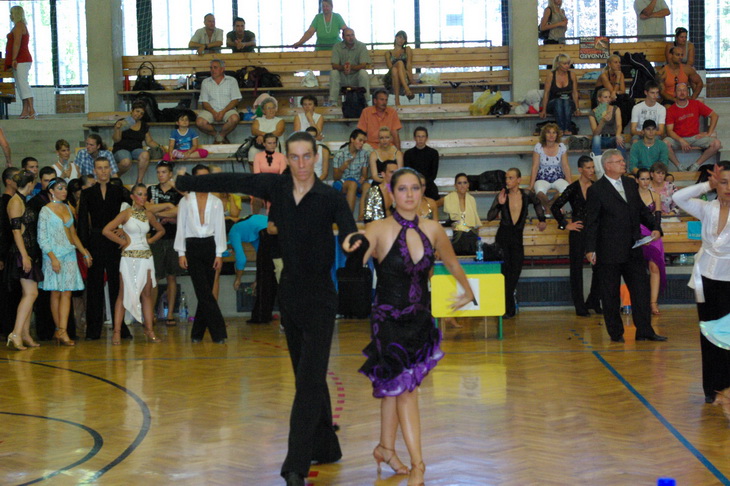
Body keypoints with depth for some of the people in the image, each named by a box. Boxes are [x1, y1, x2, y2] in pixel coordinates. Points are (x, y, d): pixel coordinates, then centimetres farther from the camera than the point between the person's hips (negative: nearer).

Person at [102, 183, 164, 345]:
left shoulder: (148, 214, 8)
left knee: (147, 294, 4)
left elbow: (161, 230, 25)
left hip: (146, 256, 4)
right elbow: (106, 230, -13)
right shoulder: (126, 214, -5)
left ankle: (149, 330, 8)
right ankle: (117, 332, -2)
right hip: (129, 257, -4)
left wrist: (150, 240, 10)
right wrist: (122, 242, -7)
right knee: (124, 294, -3)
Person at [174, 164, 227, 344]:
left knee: (205, 292, 3)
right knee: (204, 292, -10)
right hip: (192, 247, -2)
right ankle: (218, 332, -13)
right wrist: (181, 253, -2)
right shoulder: (185, 201, 5)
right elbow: (181, 228, 4)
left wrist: (219, 254, 0)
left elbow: (220, 228, 6)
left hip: (210, 246, 2)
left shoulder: (216, 202, 8)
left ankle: (198, 332, 13)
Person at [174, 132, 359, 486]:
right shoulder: (276, 186, 1)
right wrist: (188, 183, 10)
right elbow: (233, 182, 6)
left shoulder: (331, 198, -11)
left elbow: (349, 230, -25)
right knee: (308, 377, 14)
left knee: (310, 379, -11)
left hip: (319, 297, -5)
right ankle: (325, 447, 27)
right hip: (289, 293, 5)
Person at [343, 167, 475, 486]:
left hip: (420, 318, 4)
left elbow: (452, 262, 18)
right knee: (404, 387, -6)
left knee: (395, 386, 15)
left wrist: (468, 292, 27)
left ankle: (386, 448, 31)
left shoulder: (432, 229, 0)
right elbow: (361, 255, -31)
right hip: (389, 319, -4)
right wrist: (354, 246, -53)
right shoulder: (381, 229, -13)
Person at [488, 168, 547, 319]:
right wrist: (499, 204, -19)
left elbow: (537, 204, 24)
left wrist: (542, 219, 18)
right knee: (504, 271, -7)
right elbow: (489, 217, -7)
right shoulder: (502, 195, -2)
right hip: (503, 236, -2)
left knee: (515, 272, 3)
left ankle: (508, 307, 18)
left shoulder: (527, 195, 1)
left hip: (517, 237, 2)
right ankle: (508, 308, 0)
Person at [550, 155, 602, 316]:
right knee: (577, 268, 3)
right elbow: (555, 207, -7)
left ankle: (593, 302, 19)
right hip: (578, 233, -4)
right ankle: (580, 307, 10)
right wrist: (565, 225, -7)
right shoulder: (573, 188, -6)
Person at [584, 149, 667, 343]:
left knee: (641, 289, 4)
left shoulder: (631, 185, 11)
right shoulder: (596, 190, -7)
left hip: (633, 250, 6)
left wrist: (655, 227, 0)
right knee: (610, 294, 4)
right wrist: (590, 249, -13)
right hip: (609, 252, -6)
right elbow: (592, 222, -9)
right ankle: (615, 333, 14)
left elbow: (642, 210, 17)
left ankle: (644, 331, 10)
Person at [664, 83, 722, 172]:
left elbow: (714, 116, 8)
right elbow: (669, 130, -8)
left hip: (695, 137, 2)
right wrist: (681, 140, -25)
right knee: (665, 143, -35)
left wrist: (709, 134, -3)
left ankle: (695, 166, -13)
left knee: (716, 144, -23)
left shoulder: (696, 104, 5)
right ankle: (679, 167, -16)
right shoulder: (671, 110, -1)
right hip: (678, 139, -2)